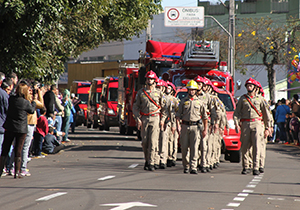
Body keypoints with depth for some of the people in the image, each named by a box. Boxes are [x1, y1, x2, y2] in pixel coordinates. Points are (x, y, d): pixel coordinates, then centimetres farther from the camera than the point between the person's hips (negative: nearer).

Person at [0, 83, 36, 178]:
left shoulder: (11, 99, -5)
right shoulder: (26, 102, -13)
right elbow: (32, 110, 4)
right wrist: (33, 102, 22)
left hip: (9, 128, 3)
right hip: (21, 129, -3)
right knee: (18, 150, 5)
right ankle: (17, 172, 6)